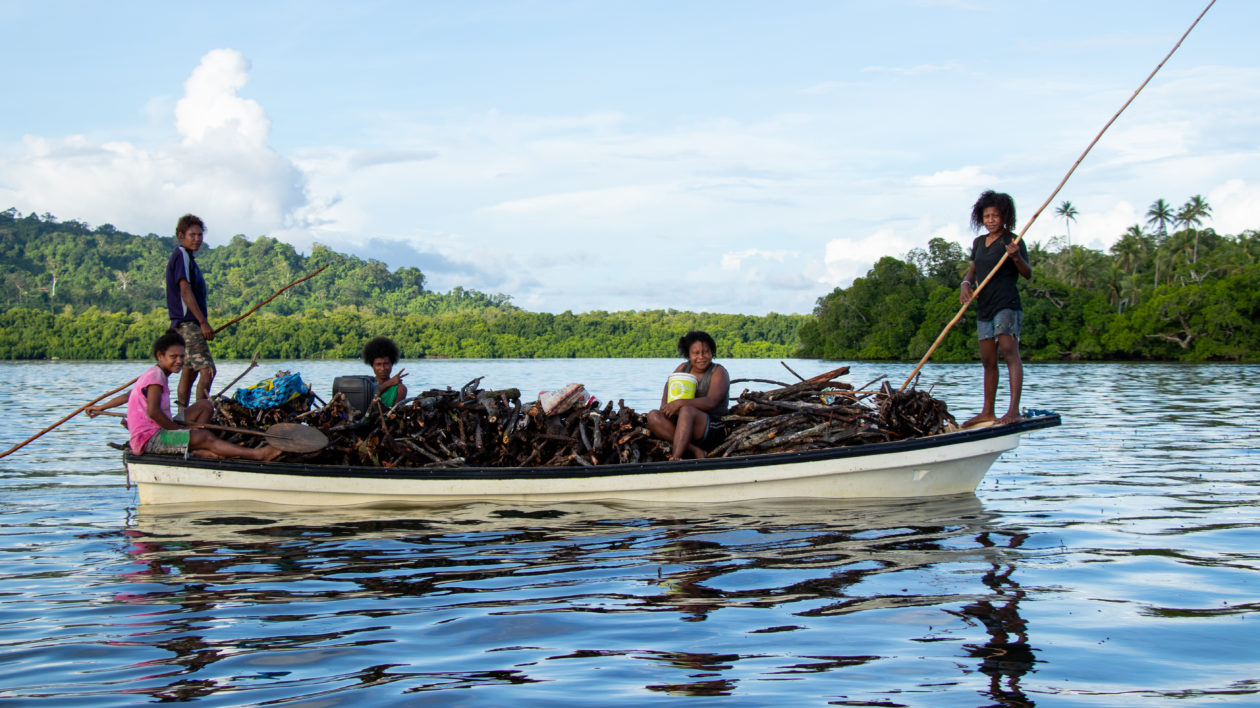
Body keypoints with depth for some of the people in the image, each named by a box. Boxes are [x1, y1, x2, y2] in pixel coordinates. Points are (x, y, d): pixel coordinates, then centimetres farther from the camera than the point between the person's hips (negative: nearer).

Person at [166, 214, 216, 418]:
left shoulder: (186, 257, 20)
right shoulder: (182, 256, -10)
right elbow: (185, 291, -18)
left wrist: (202, 321, 21)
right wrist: (203, 322, -21)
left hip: (187, 324, 11)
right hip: (188, 323, -11)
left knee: (189, 371, 11)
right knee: (207, 370, -16)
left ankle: (182, 415, 13)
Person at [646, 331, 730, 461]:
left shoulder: (719, 372, -5)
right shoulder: (683, 368, 13)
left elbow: (711, 402, -20)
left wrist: (681, 403, -30)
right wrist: (664, 405, -13)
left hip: (713, 430, -6)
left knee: (687, 410, -35)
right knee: (653, 416, -17)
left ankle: (675, 457, -47)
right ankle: (694, 450, -26)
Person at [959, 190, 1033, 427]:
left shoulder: (1012, 241, -4)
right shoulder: (979, 242, 16)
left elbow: (1028, 273, -11)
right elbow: (972, 270, 23)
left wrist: (1016, 257, -31)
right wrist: (966, 284, 1)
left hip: (1006, 304, -7)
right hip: (984, 306, 7)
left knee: (1010, 352, -18)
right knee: (988, 361, 11)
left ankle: (1014, 410, -26)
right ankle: (987, 412, 18)